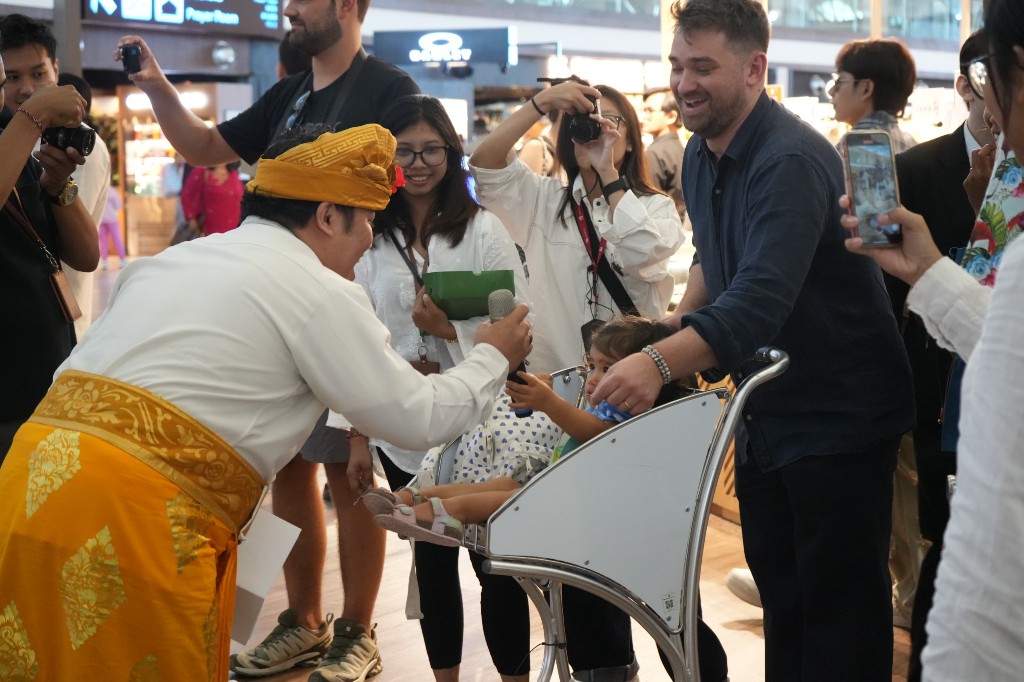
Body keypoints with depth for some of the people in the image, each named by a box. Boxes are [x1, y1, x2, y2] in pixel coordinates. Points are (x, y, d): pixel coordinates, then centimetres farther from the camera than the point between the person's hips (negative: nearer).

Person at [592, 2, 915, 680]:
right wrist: (676, 325, 7)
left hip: (835, 414, -9)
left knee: (839, 605, 0)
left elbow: (759, 301, -37)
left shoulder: (792, 161, -25)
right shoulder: (701, 154, 5)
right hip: (765, 412, 9)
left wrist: (661, 362, -50)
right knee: (776, 583, 18)